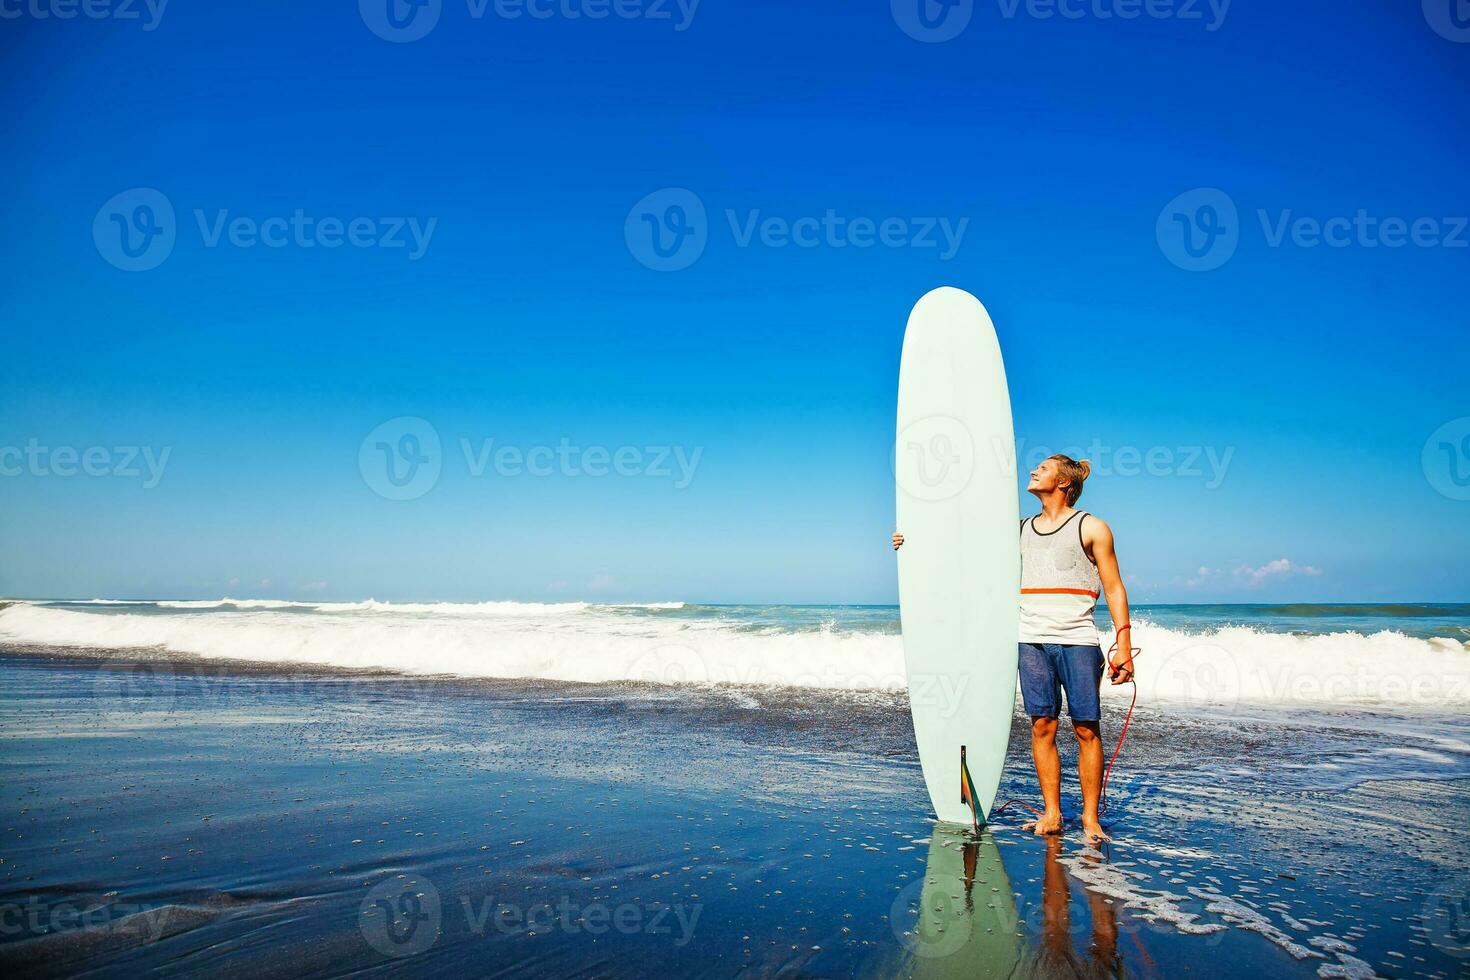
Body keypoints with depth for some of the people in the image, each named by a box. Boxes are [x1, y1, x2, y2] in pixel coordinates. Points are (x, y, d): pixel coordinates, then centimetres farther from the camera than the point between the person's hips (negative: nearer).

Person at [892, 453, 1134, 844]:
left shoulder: (1091, 528, 4)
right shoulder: (1021, 530, 16)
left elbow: (1114, 589, 2)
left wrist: (1124, 646, -6)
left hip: (1078, 641, -3)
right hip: (1032, 641, 4)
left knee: (1086, 728, -1)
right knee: (1042, 726, 2)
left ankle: (1090, 818, 8)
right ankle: (1051, 813, 10)